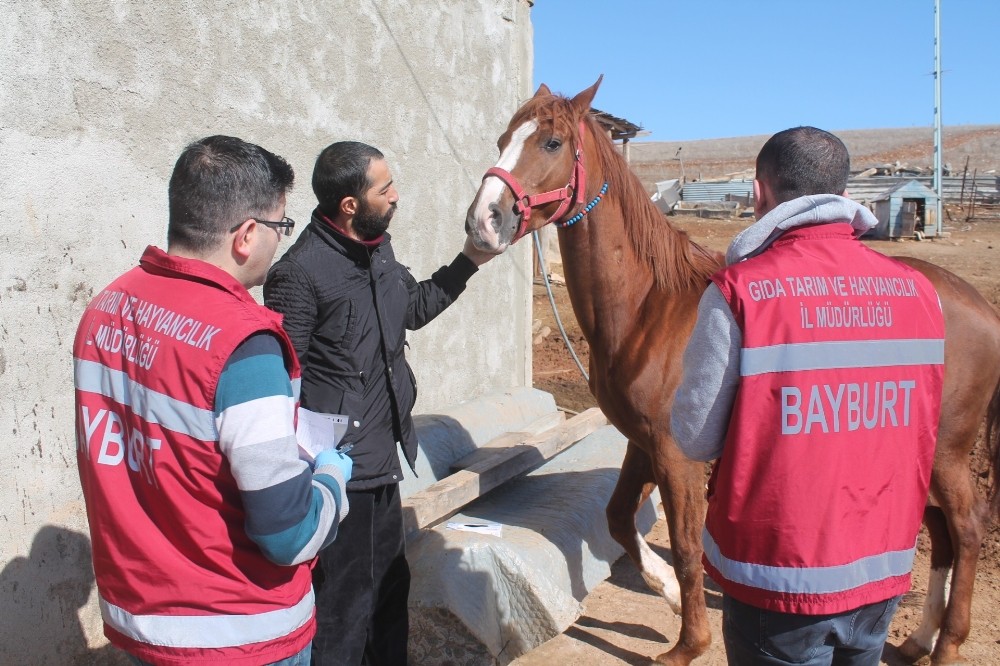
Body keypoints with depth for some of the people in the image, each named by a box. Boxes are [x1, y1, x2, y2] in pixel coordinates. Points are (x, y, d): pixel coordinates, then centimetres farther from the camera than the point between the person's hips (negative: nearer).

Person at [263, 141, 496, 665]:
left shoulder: (379, 249, 4)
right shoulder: (300, 273, -22)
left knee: (390, 586, 25)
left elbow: (415, 308, 22)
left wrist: (469, 261, 13)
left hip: (383, 465, 9)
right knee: (342, 605, 6)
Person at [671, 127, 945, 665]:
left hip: (780, 569, -5)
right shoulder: (919, 291, -4)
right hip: (884, 574, 5)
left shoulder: (739, 291, -20)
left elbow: (695, 439, -14)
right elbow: (922, 429, 8)